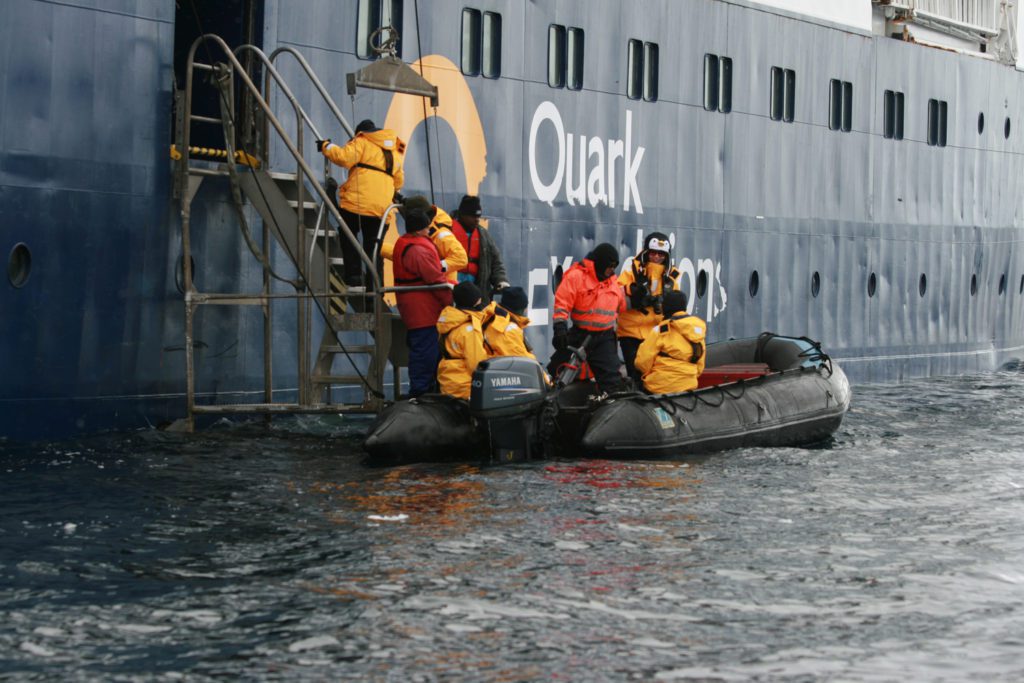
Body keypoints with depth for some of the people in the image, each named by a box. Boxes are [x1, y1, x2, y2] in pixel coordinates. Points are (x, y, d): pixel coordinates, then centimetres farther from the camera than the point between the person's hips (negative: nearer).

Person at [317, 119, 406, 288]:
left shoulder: (362, 142, 4)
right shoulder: (395, 151, 23)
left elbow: (344, 157, -11)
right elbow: (399, 180, 24)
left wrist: (326, 147, 3)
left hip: (358, 202, -5)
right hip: (381, 208, 5)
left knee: (348, 237, 6)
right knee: (372, 243, 11)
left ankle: (353, 275, -6)